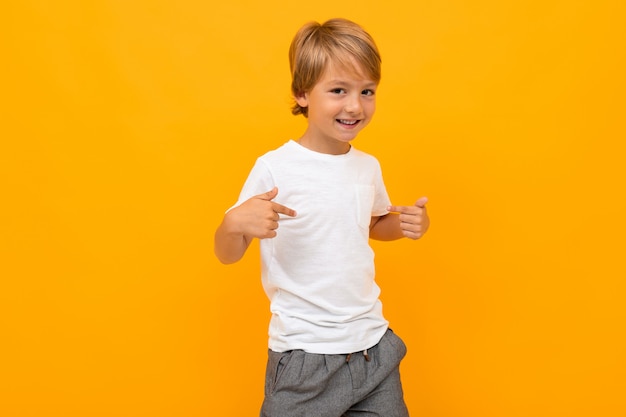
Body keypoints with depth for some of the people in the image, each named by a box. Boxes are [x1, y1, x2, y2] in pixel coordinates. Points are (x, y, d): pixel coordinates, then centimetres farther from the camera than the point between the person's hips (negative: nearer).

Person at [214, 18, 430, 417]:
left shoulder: (369, 166, 4)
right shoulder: (274, 168, -13)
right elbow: (227, 254, -9)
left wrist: (407, 224, 1)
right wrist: (235, 221, -30)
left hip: (375, 344, 5)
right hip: (305, 355, -5)